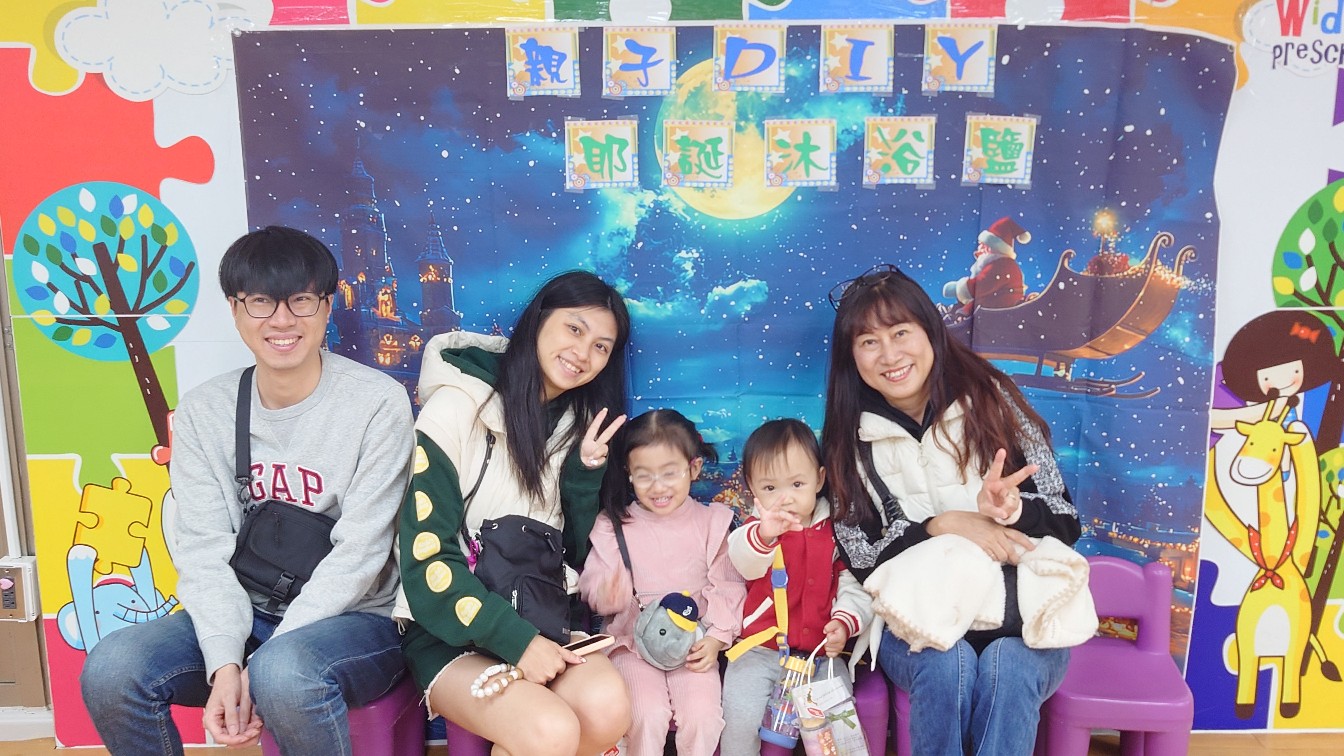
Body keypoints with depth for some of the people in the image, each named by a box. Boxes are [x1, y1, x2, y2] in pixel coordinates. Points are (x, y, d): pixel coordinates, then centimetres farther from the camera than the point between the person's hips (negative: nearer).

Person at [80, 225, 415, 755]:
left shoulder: (378, 403, -11)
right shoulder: (203, 411, 2)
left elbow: (357, 554, -14)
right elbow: (206, 550, -3)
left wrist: (261, 663, -18)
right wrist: (225, 662, -19)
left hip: (355, 619, -4)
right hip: (245, 614, 4)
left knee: (285, 672, -35)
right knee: (111, 670, -19)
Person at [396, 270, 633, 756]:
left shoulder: (579, 425, 8)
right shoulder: (457, 408, -9)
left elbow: (577, 556, 8)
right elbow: (426, 558, -14)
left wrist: (586, 471, -7)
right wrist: (515, 638, -21)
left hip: (542, 621, 5)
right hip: (451, 632, -5)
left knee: (608, 708, -26)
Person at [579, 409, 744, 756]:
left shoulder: (712, 522, 1)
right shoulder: (614, 525, 1)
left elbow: (728, 588, 2)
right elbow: (597, 598, 0)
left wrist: (717, 638, -11)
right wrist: (613, 587, -23)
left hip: (694, 645, 0)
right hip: (634, 644, 0)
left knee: (702, 715, -19)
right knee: (649, 715, -22)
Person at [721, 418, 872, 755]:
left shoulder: (835, 531, 2)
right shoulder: (758, 529, -5)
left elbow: (854, 588, 3)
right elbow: (742, 560, -28)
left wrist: (845, 623, -17)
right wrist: (763, 534, -50)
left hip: (821, 651, 2)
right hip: (760, 649, -1)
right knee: (741, 714, -18)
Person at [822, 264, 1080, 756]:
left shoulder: (992, 401, -1)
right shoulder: (849, 442, 2)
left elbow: (1065, 520, -1)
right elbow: (863, 558, -3)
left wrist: (1011, 511, -23)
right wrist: (943, 526, -19)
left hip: (1021, 611, 0)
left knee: (1008, 665, -32)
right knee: (948, 663, -30)